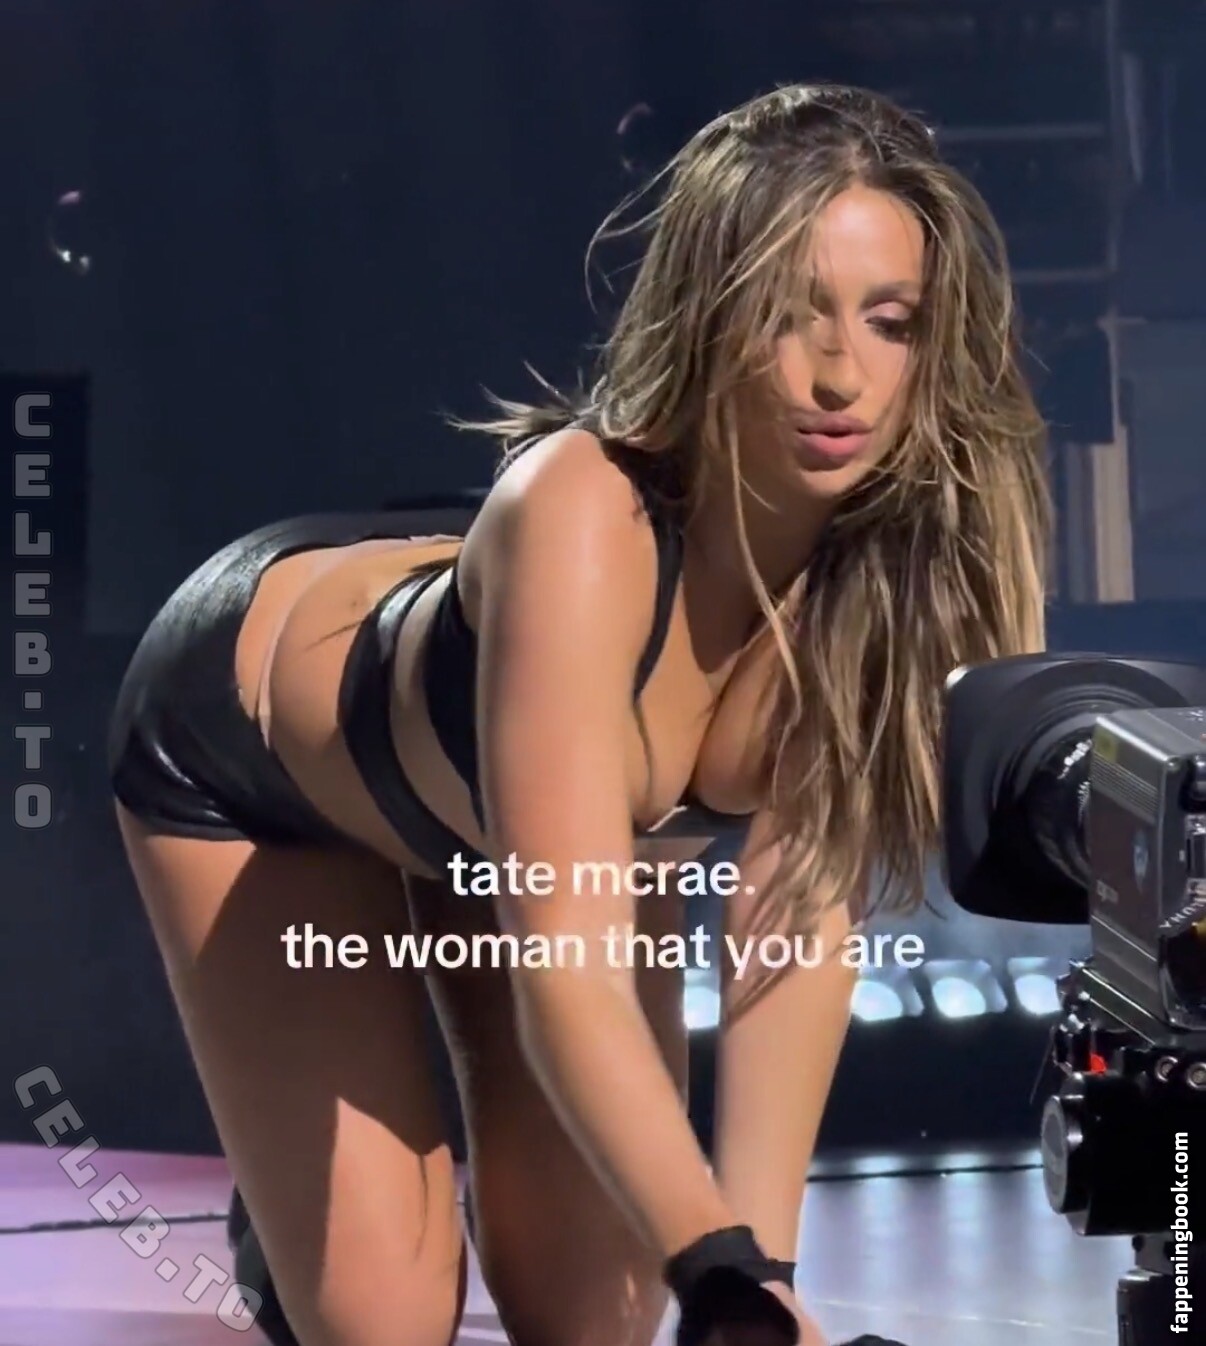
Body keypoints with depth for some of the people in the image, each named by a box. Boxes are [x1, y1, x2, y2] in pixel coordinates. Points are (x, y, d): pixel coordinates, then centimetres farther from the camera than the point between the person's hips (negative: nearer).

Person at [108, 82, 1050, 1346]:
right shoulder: (583, 517, -44)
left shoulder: (898, 552, -29)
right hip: (245, 738, -4)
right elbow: (563, 968, -51)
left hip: (515, 770, 5)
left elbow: (801, 908, -24)